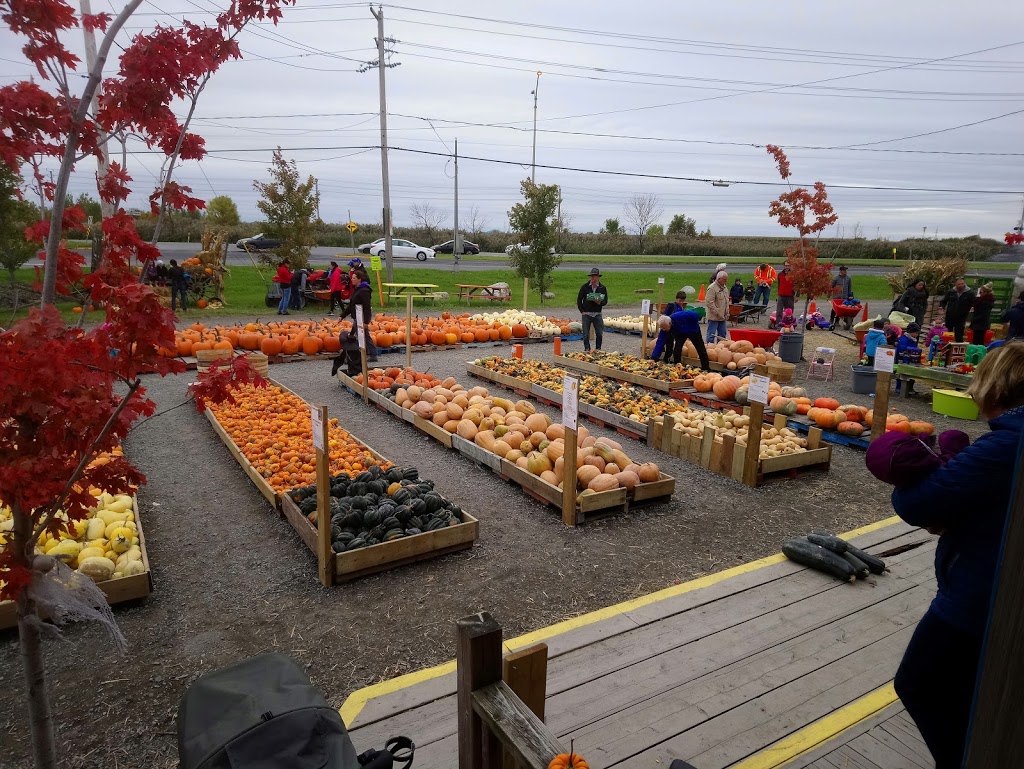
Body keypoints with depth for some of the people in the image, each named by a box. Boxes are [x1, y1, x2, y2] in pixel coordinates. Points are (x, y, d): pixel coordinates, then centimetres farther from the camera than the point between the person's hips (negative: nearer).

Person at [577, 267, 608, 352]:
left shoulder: (602, 288, 5)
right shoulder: (584, 287, 1)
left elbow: (605, 301, 8)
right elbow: (579, 300, 5)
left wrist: (600, 302, -15)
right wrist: (582, 311, -3)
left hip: (597, 314, 1)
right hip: (586, 314, -1)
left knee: (600, 334, 2)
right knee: (586, 334, 2)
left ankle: (598, 350, 16)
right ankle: (587, 350, 12)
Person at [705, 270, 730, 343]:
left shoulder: (724, 288, 14)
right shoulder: (712, 288, -15)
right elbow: (709, 303, -20)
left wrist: (727, 313, 13)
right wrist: (717, 313, -20)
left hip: (723, 317, 9)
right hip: (714, 317, -9)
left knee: (723, 334, 13)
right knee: (711, 334, -4)